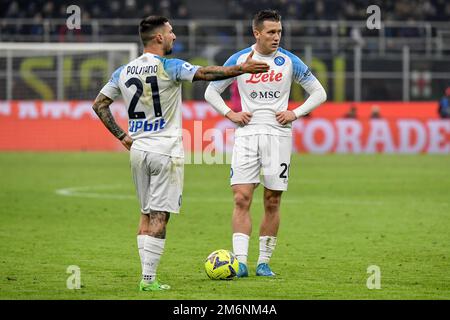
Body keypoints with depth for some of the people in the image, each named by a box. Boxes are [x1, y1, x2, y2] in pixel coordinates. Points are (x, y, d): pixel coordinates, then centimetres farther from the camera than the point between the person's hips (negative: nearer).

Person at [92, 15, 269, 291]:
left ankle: (146, 275, 11)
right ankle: (149, 279, -7)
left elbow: (99, 104, 11)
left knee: (147, 214, 14)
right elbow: (205, 73, -21)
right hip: (166, 152, -6)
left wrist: (122, 137, 12)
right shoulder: (169, 67, -11)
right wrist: (241, 69, -17)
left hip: (138, 151, 6)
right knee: (159, 216, -4)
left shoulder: (123, 72, 7)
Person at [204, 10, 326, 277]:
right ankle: (240, 262, -13)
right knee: (242, 198, -10)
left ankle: (264, 262, 11)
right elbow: (211, 91, 14)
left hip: (278, 134, 0)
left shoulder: (289, 61, 2)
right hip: (247, 134, 0)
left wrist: (296, 114, -4)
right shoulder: (239, 60, 4)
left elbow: (319, 93, 9)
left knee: (273, 202, 2)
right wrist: (230, 114, 0)